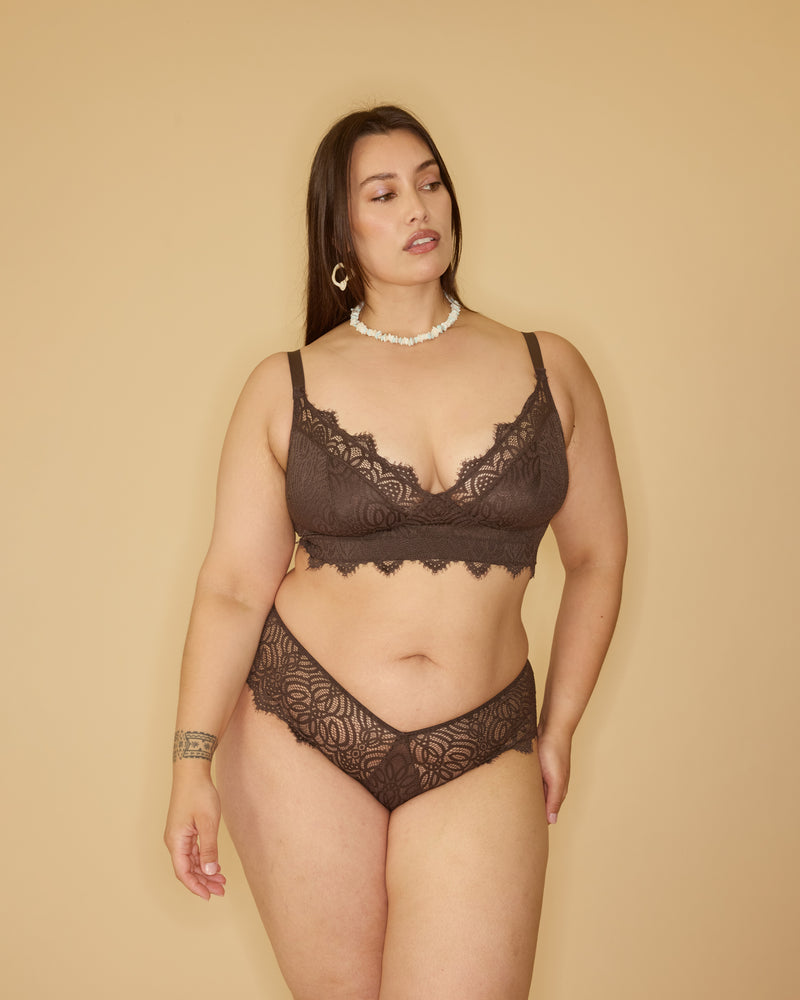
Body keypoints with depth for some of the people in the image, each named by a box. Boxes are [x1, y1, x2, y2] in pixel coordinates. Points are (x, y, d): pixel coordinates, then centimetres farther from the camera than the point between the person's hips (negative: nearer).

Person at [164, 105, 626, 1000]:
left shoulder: (549, 371, 5)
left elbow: (596, 557, 11)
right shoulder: (286, 389, 2)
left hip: (481, 756, 1)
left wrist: (558, 730, 12)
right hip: (302, 734, 0)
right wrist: (193, 762, -7)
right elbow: (233, 586, 0)